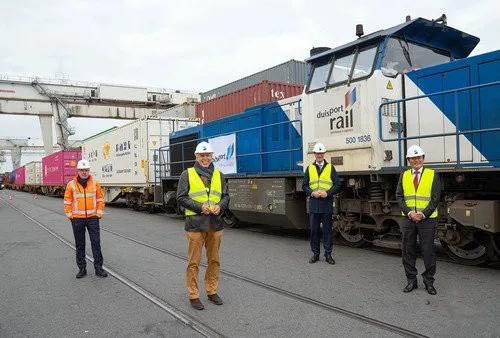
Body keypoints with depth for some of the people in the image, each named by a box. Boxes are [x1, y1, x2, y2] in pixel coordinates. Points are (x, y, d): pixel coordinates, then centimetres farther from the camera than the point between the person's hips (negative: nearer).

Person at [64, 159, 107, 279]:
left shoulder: (95, 183, 2)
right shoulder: (71, 184, -1)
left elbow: (100, 199, 6)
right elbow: (67, 201, 3)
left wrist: (99, 213, 0)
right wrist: (70, 215, -2)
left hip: (92, 218, 0)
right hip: (77, 219, 0)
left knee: (96, 243, 0)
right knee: (79, 245, 9)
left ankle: (98, 268, 7)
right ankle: (82, 268, 20)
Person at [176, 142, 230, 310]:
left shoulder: (218, 175, 12)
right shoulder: (187, 174, 1)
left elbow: (226, 196, 14)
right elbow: (181, 198, -3)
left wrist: (220, 206, -8)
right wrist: (200, 206, -16)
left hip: (215, 223, 4)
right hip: (195, 223, -4)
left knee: (214, 260, 13)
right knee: (194, 262, 1)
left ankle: (212, 291, 28)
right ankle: (193, 295, 14)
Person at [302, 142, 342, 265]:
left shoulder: (330, 168, 7)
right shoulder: (310, 168, 11)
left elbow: (337, 184, 2)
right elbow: (304, 186, 9)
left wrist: (328, 193, -12)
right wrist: (312, 193, -10)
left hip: (327, 203, -1)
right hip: (313, 204, 2)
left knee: (327, 230, 3)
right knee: (314, 230, 5)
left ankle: (328, 254, 12)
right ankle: (315, 254, 16)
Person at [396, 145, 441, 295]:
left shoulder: (433, 174, 1)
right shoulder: (404, 175, 8)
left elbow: (435, 198, -5)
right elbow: (399, 196, 3)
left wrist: (423, 214, -14)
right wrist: (409, 212, -10)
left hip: (427, 219, -2)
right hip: (408, 219, 3)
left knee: (428, 251, 3)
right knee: (408, 250, 7)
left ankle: (429, 281, 18)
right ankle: (411, 280, 19)